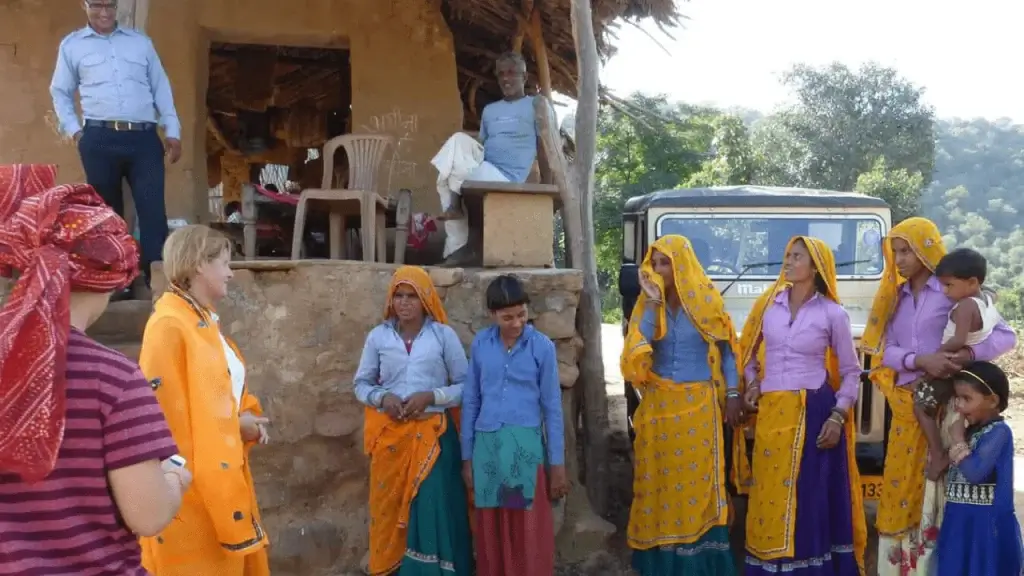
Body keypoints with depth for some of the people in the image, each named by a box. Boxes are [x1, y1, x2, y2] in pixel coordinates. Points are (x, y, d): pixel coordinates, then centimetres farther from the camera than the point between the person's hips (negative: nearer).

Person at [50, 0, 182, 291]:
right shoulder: (71, 45, 14)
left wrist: (172, 131, 7)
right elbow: (60, 92, 18)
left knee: (153, 210, -9)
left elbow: (161, 87, 15)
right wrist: (74, 130, 6)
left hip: (144, 138, 0)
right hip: (100, 140, 0)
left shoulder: (141, 41, 16)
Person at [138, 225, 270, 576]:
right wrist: (234, 426, -15)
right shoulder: (169, 326, -18)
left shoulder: (205, 322, 12)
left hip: (222, 474, 9)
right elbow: (168, 411, -22)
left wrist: (247, 418, 4)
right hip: (192, 486, -9)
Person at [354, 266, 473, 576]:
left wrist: (431, 396, -14)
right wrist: (382, 397, -9)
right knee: (390, 509, 5)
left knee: (433, 510, -4)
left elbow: (465, 385, 0)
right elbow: (361, 383, 11)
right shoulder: (378, 336, 5)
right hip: (390, 435, 2)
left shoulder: (444, 335, -1)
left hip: (432, 435, -2)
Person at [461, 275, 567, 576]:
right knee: (491, 532, 11)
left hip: (526, 446, -2)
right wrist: (466, 456, 8)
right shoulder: (480, 344, 3)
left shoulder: (542, 346, -3)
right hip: (487, 445, 2)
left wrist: (557, 463, 0)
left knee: (530, 534, 4)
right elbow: (470, 401, 8)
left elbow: (552, 407, 1)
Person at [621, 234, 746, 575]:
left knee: (698, 480, 4)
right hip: (659, 406, 2)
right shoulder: (648, 304, 3)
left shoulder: (707, 300, -2)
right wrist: (654, 303, -15)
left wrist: (733, 394, -2)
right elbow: (638, 347, -11)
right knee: (661, 480, 6)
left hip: (699, 406, -2)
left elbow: (727, 350, 4)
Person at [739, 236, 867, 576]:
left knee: (811, 494, 1)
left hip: (814, 412, -3)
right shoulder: (768, 305, 4)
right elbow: (748, 351, 18)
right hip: (771, 412, 3)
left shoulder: (833, 314, -3)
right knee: (770, 493, 8)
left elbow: (851, 372, 3)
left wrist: (838, 417, -6)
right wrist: (752, 384, 1)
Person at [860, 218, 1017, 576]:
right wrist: (920, 361, -17)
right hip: (905, 404, 5)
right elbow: (886, 350, 2)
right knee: (899, 486, 9)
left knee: (934, 488, -2)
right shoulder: (895, 296, 11)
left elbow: (1007, 336, -8)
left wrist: (968, 355, -26)